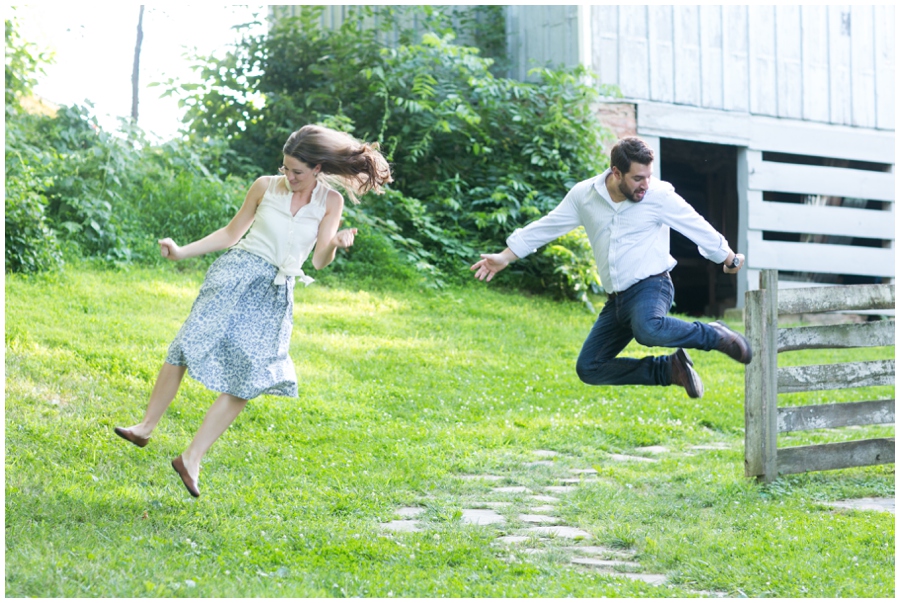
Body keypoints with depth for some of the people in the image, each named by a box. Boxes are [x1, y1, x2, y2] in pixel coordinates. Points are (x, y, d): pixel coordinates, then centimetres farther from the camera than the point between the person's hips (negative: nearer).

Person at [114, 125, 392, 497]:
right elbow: (231, 233, 13)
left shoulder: (330, 202, 2)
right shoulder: (266, 187, 4)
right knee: (190, 342, -18)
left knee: (248, 379, -9)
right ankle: (146, 427, -10)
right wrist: (181, 252, 6)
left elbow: (320, 261, -3)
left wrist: (336, 244, -25)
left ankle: (191, 459, -5)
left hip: (274, 294, 0)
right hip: (236, 272, 0)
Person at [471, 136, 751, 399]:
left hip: (650, 286, -5)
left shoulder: (659, 195, -8)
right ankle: (669, 369, 4)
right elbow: (546, 227, 11)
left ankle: (715, 336, -15)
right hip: (617, 300, 5)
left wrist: (730, 258, 16)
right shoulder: (584, 195, 1)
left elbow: (698, 228, 4)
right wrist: (505, 257, 12)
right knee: (589, 368, -1)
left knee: (648, 329, -40)